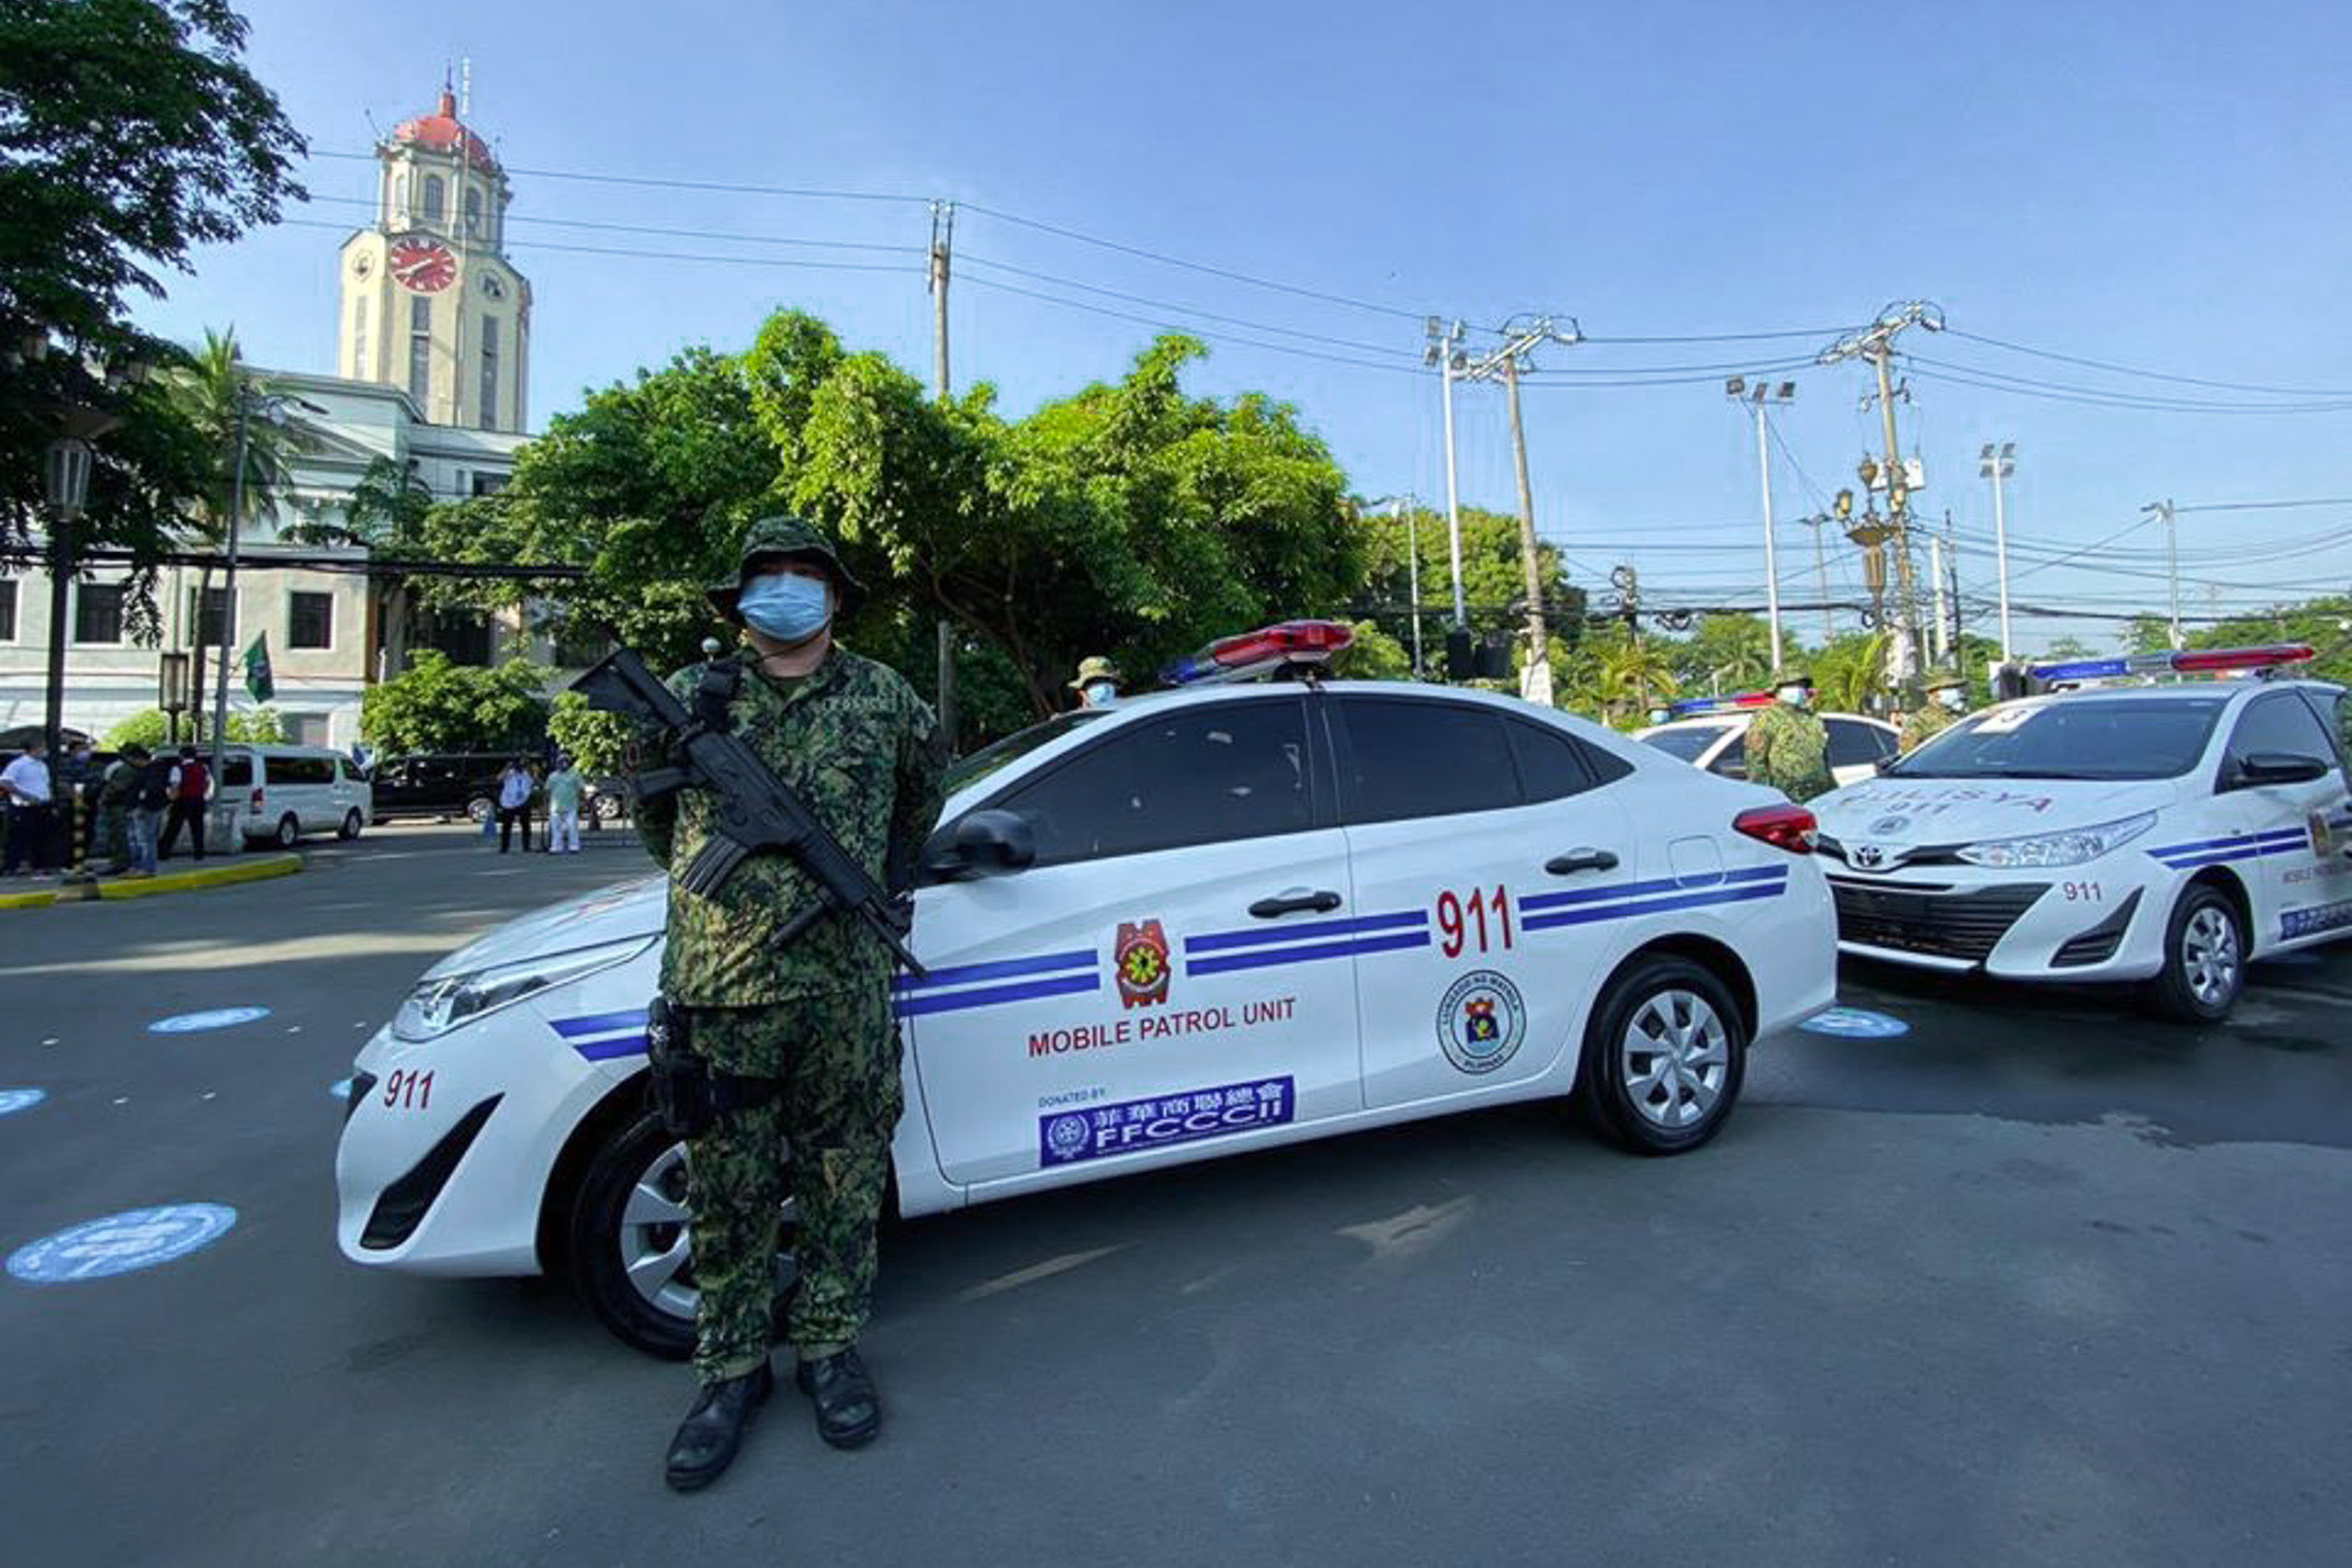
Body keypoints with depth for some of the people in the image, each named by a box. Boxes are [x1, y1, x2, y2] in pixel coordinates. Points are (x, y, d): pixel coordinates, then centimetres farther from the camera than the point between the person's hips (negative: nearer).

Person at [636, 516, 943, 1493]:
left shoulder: (883, 698, 5)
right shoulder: (691, 697, 6)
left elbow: (919, 797, 22)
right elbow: (655, 814, 21)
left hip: (847, 989, 0)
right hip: (720, 987, 0)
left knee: (843, 1182, 11)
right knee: (728, 1191, 10)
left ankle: (829, 1345, 30)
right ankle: (732, 1366, 29)